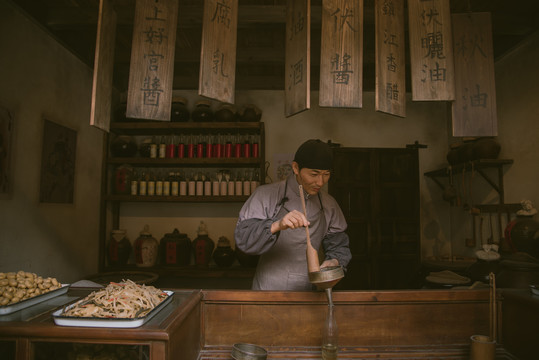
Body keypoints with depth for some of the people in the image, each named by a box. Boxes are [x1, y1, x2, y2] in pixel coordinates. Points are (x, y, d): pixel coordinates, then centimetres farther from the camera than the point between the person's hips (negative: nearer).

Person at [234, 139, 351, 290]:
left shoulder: (329, 205, 11)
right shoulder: (266, 194, -3)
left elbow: (338, 245, 20)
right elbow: (242, 237, -12)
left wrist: (334, 262, -3)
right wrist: (276, 225, -28)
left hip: (308, 293, 5)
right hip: (269, 289, -4)